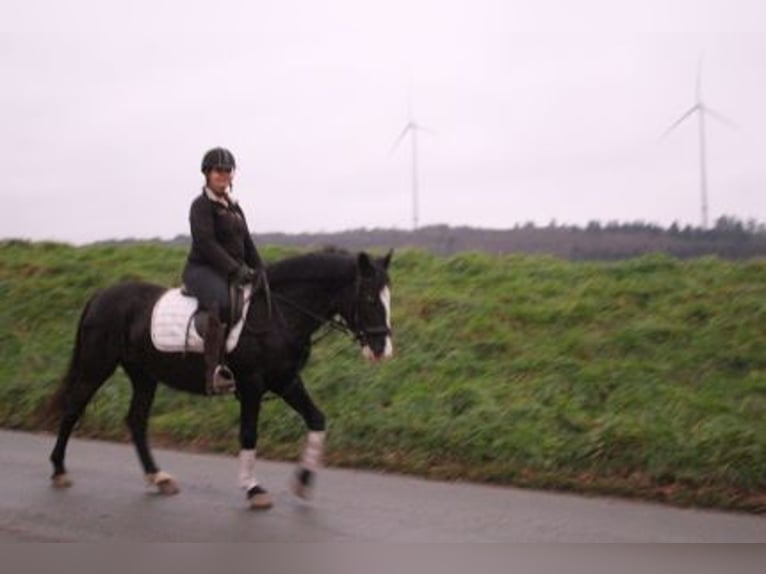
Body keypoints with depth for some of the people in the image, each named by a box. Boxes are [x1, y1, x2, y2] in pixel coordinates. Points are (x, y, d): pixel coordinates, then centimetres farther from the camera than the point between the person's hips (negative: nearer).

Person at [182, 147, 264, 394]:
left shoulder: (234, 206, 19)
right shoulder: (201, 205, -5)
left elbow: (247, 243, 20)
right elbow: (206, 243, -18)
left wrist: (259, 271, 6)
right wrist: (235, 269, -23)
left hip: (233, 271, 9)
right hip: (202, 269, -9)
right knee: (222, 303, -38)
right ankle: (215, 373, -44)